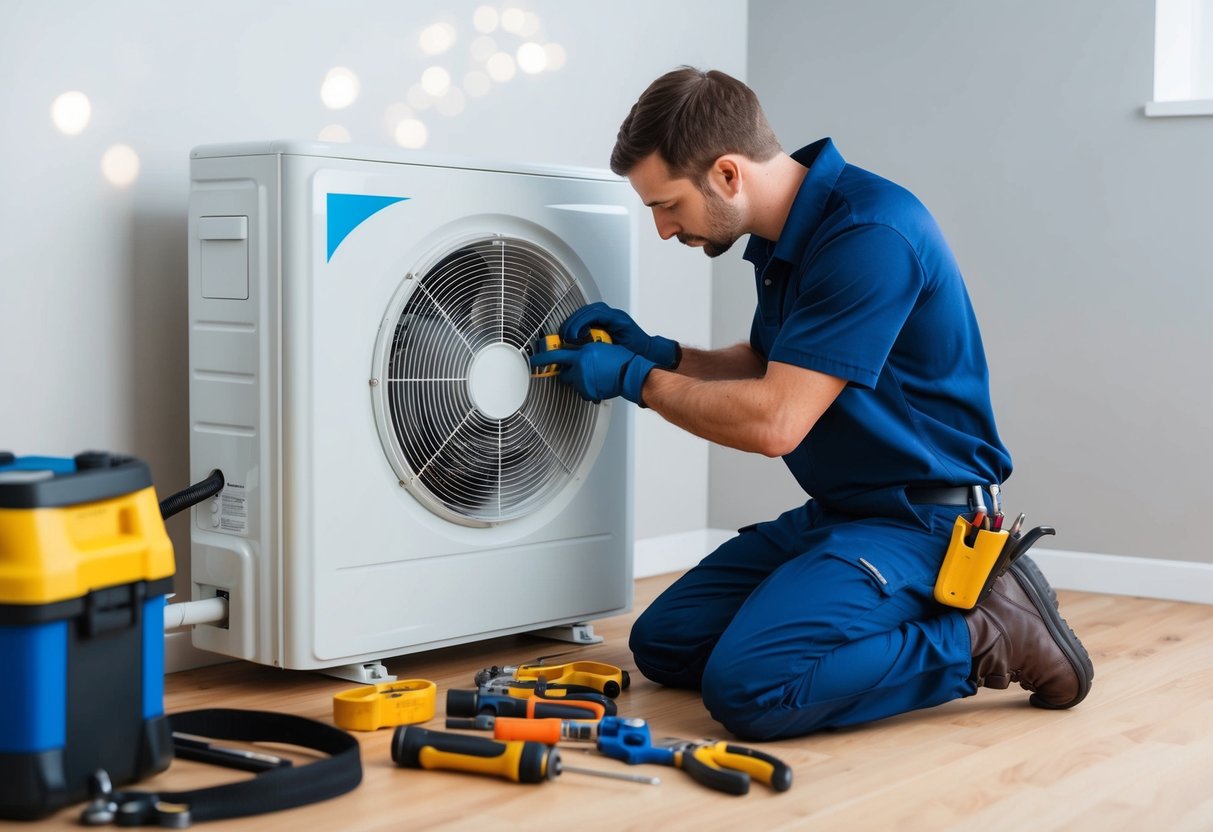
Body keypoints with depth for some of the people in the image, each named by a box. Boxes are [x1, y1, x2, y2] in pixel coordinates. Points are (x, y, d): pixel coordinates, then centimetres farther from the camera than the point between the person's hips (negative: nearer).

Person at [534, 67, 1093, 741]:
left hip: (920, 519, -10)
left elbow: (774, 422, -27)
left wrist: (635, 378, -13)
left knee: (750, 688, -27)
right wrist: (660, 352, 5)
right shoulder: (781, 235, 6)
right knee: (662, 642, 6)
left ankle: (985, 636, -7)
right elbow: (764, 367, 23)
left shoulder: (869, 234, -24)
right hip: (835, 510, 10)